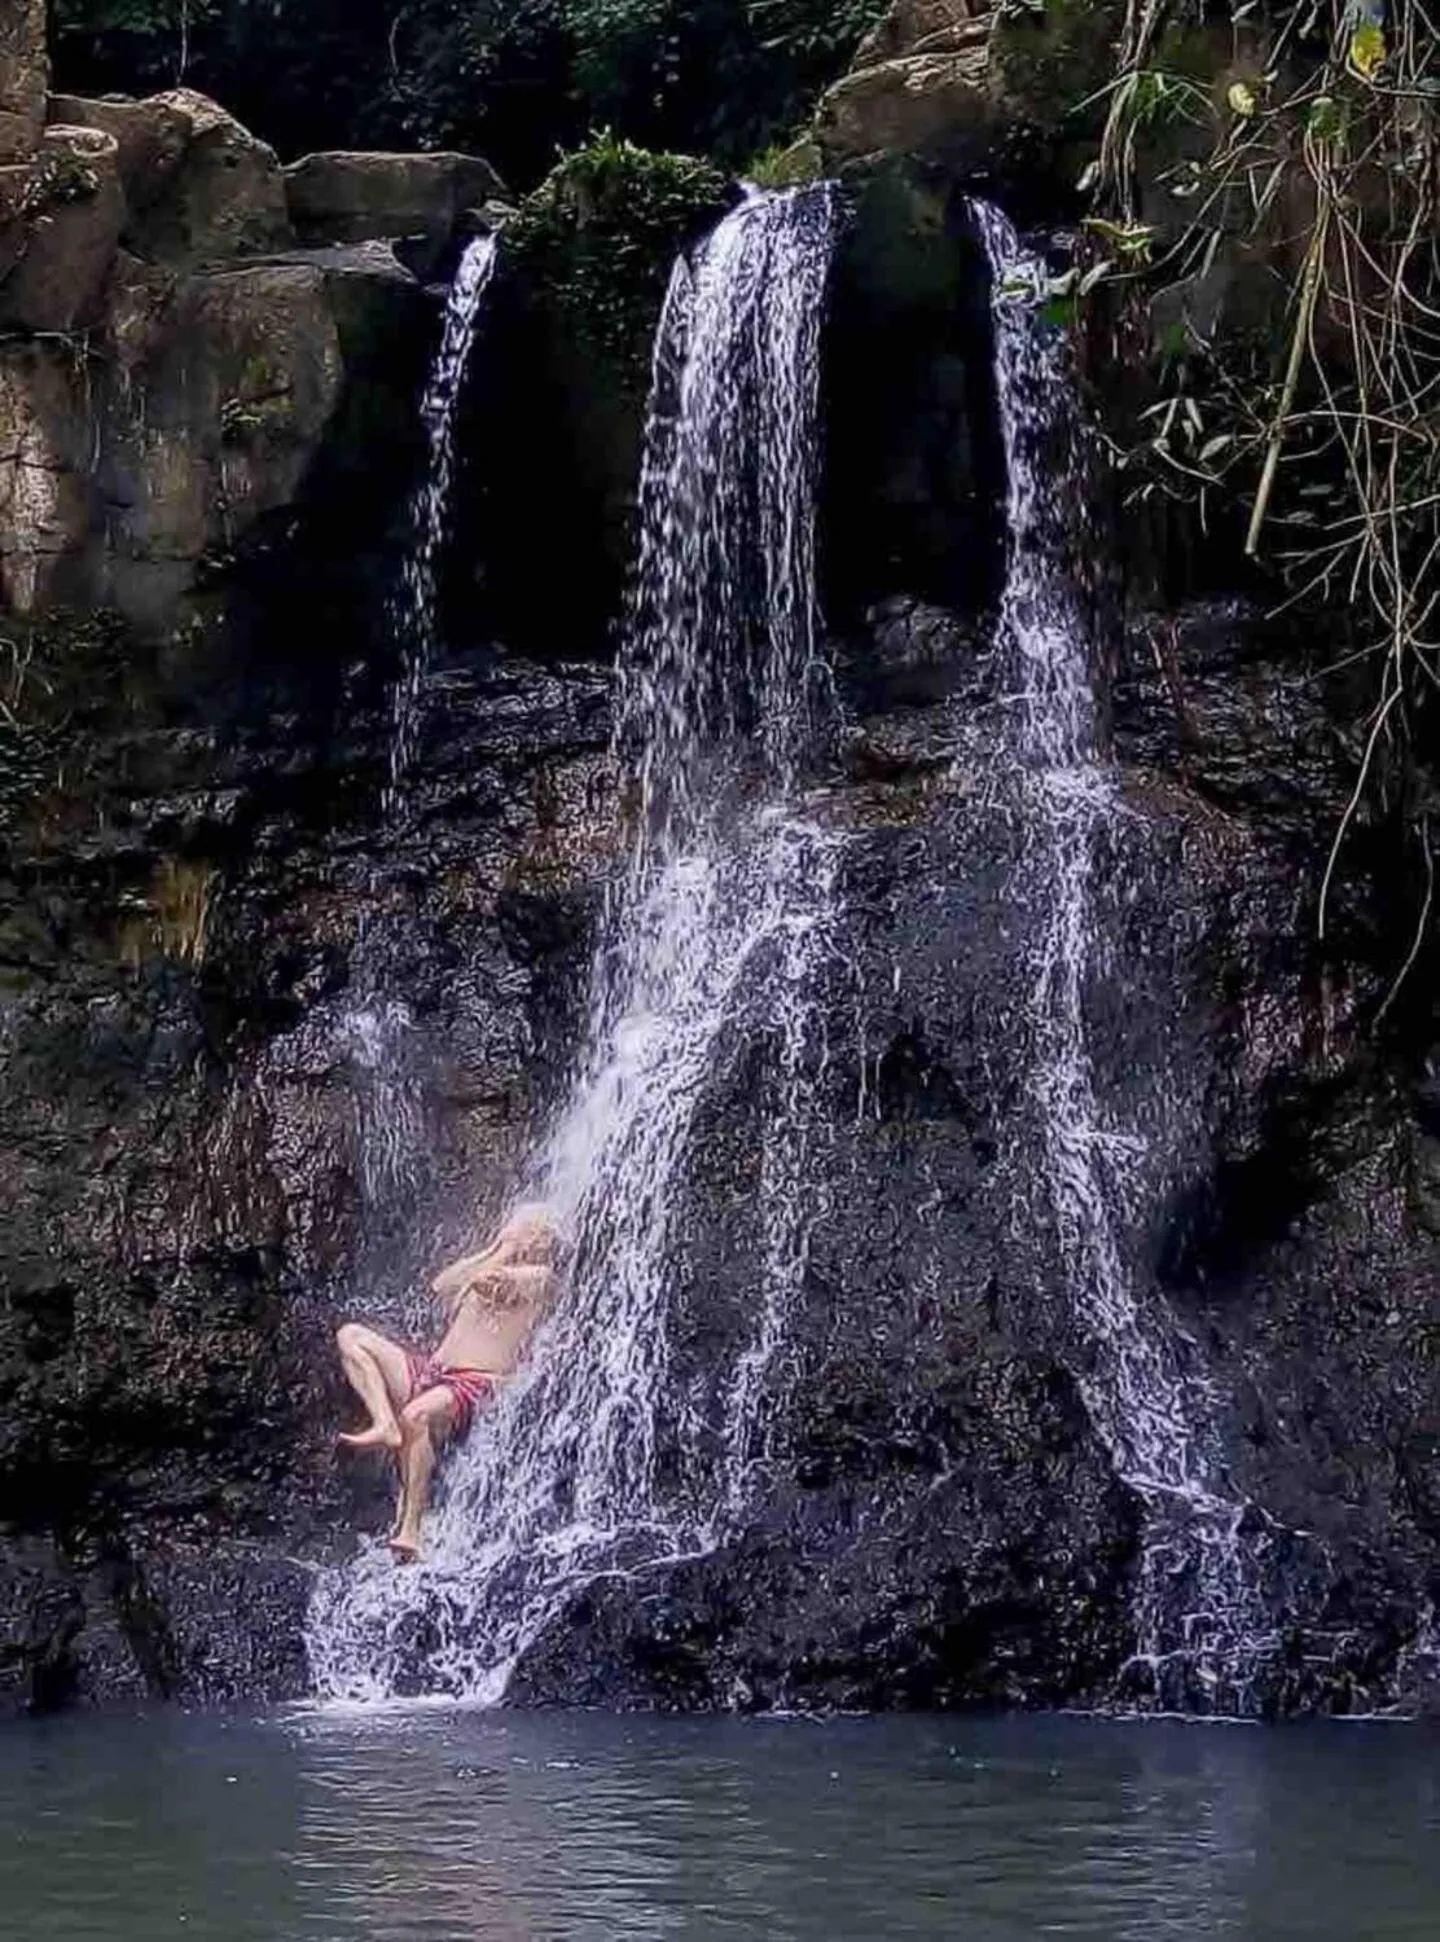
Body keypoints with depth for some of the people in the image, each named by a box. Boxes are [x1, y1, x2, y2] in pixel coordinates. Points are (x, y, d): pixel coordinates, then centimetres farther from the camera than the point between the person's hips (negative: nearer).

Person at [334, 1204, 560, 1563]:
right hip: (432, 1371, 8)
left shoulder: (539, 1278, 3)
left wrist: (507, 1249, 7)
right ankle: (386, 1426, -24)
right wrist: (493, 1249, 21)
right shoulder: (489, 1265, 28)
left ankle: (410, 1530, -36)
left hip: (476, 1384, -8)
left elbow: (485, 1280, -14)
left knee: (416, 1414, -40)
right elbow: (439, 1287, 16)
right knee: (350, 1336, -7)